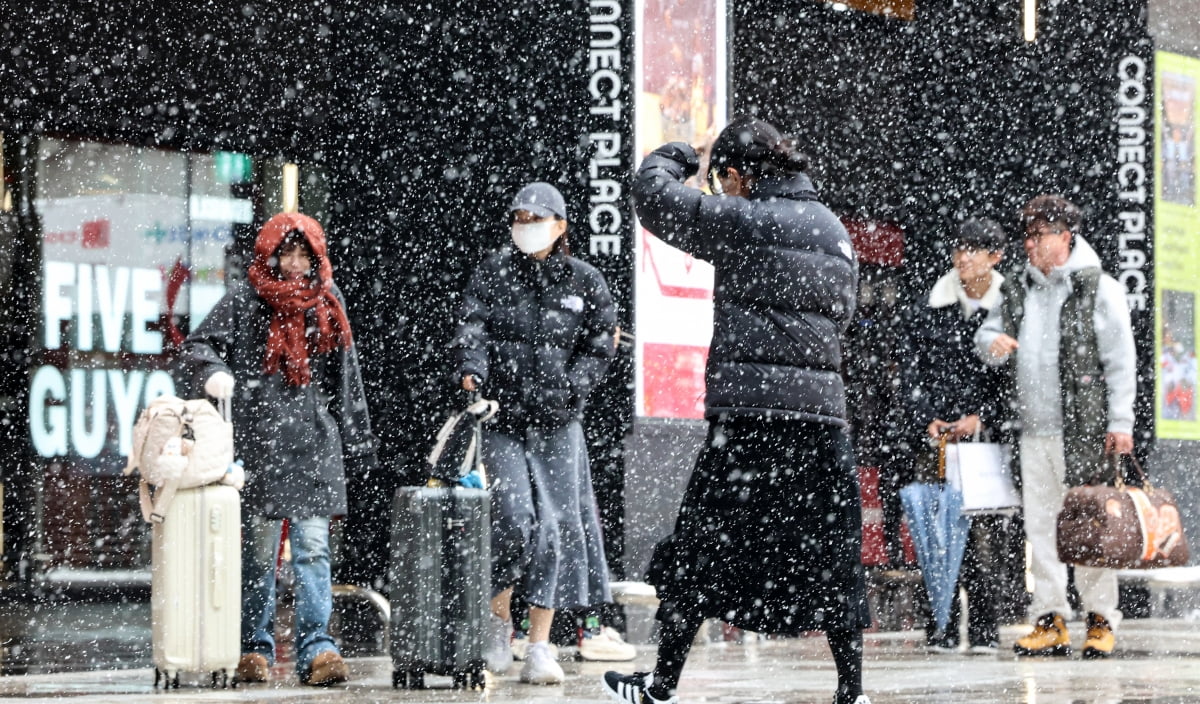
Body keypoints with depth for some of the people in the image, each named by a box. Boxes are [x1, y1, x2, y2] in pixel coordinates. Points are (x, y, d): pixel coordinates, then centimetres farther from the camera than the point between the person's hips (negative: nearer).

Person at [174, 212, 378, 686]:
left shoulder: (327, 302, 15)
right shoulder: (244, 300, 4)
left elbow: (345, 377, 19)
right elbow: (195, 349, 0)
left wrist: (356, 442, 18)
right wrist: (212, 374, -23)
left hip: (315, 441, 2)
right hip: (259, 438, -2)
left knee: (313, 547, -5)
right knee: (259, 546, 1)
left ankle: (316, 648, -7)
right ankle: (255, 649, 9)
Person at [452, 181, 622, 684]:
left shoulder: (585, 283, 6)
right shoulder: (494, 273, 5)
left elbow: (599, 347, 7)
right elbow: (472, 326, -6)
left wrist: (567, 388, -9)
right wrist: (472, 369, -26)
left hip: (557, 422, 1)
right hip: (500, 418, -1)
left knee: (557, 525, -3)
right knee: (513, 518, -14)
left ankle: (540, 648, 2)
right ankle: (498, 619, 12)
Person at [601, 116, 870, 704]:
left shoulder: (743, 220, -5)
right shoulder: (833, 230, 16)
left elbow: (653, 197, -1)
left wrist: (672, 158, 17)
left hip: (751, 411, -6)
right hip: (823, 411, 6)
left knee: (699, 550, 3)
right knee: (831, 559, 9)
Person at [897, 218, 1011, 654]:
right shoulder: (927, 313, 10)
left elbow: (1014, 380, 3)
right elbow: (911, 375, 10)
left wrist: (981, 418, -8)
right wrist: (926, 421, -3)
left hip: (986, 437, -2)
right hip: (934, 438, 2)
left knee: (985, 533, -5)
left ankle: (984, 626, 2)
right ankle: (942, 626, 0)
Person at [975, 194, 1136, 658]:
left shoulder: (1097, 289, 0)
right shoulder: (1017, 290, 16)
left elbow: (1120, 359, -2)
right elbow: (986, 335, 24)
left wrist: (1120, 423, -9)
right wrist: (993, 344, -2)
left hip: (1083, 429, -5)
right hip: (1033, 430, 5)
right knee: (1040, 526, 4)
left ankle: (1101, 620, 4)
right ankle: (1051, 622, 9)